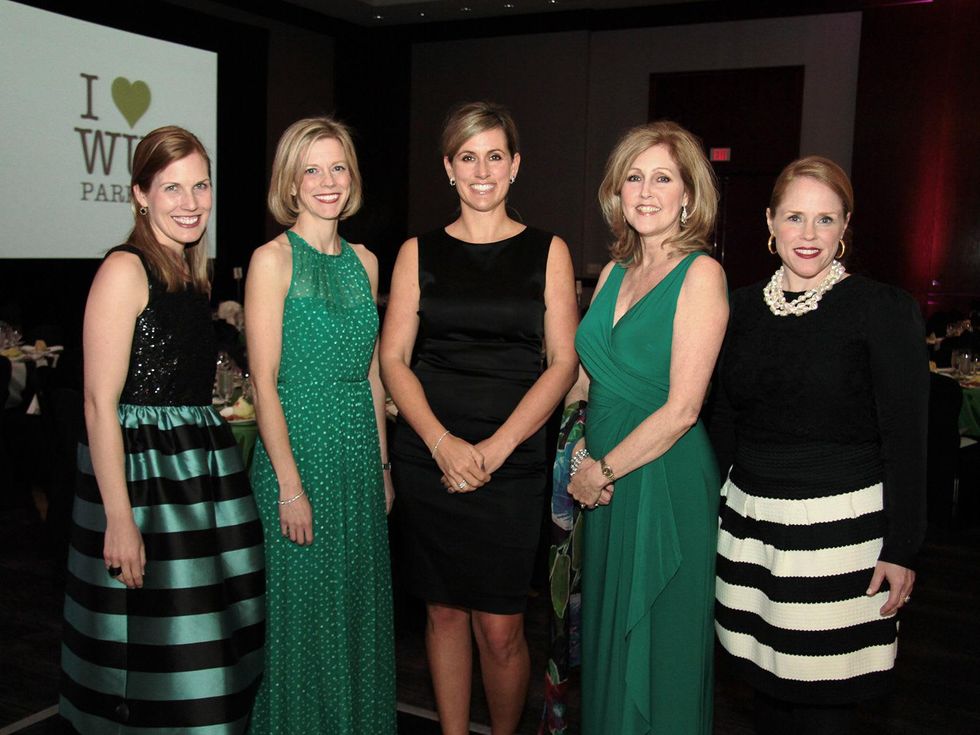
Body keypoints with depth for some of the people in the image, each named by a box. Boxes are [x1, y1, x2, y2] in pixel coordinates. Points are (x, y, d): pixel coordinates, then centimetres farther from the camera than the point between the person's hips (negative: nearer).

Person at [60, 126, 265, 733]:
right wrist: (119, 519, -21)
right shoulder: (125, 270, -12)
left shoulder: (194, 272, 14)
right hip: (140, 470, -8)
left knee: (205, 642, 15)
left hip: (201, 466, 8)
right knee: (151, 650, 1)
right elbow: (100, 404, -17)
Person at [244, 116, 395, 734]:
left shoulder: (365, 261, 10)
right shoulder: (273, 259, -8)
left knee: (359, 602, 16)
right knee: (302, 608, 6)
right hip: (298, 446, -6)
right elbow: (264, 380, -12)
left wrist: (384, 464, 11)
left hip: (360, 451, 6)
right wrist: (289, 484, -16)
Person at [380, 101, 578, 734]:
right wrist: (443, 442, -11)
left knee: (500, 627, 0)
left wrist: (495, 448, -11)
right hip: (428, 458, 2)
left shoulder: (547, 252, 5)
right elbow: (394, 359, 4)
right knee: (445, 610, 11)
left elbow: (563, 363, 0)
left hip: (512, 462, -1)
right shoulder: (419, 253, 8)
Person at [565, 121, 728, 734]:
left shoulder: (701, 274, -13)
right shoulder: (615, 273, 9)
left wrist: (605, 469, -12)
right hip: (604, 480, 7)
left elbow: (681, 408, -18)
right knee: (607, 633, 19)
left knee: (658, 646, 8)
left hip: (666, 481, -7)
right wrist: (583, 458, -3)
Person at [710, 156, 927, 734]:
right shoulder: (744, 306, 7)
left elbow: (908, 441, -7)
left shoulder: (885, 310, -7)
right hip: (751, 523, 5)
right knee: (767, 684, 15)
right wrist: (712, 507, 14)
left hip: (841, 529, -4)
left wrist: (901, 549, -10)